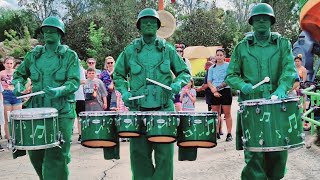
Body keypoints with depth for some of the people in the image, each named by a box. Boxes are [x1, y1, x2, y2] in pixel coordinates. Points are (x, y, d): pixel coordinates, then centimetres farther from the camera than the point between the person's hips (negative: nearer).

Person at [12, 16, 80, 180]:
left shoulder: (70, 56, 1)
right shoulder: (33, 55, 12)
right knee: (35, 154, 11)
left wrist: (59, 90, -27)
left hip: (62, 112, -4)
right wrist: (18, 84, 0)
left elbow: (74, 81, -8)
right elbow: (19, 74, 23)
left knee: (57, 156, -3)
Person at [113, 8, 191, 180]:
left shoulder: (168, 49, 7)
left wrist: (178, 83, -7)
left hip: (164, 109, 0)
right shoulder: (130, 50, 8)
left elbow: (184, 72, 14)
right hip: (138, 110, 1)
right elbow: (118, 75, 18)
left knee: (164, 155, -1)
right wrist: (123, 91, 1)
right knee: (139, 155, 5)